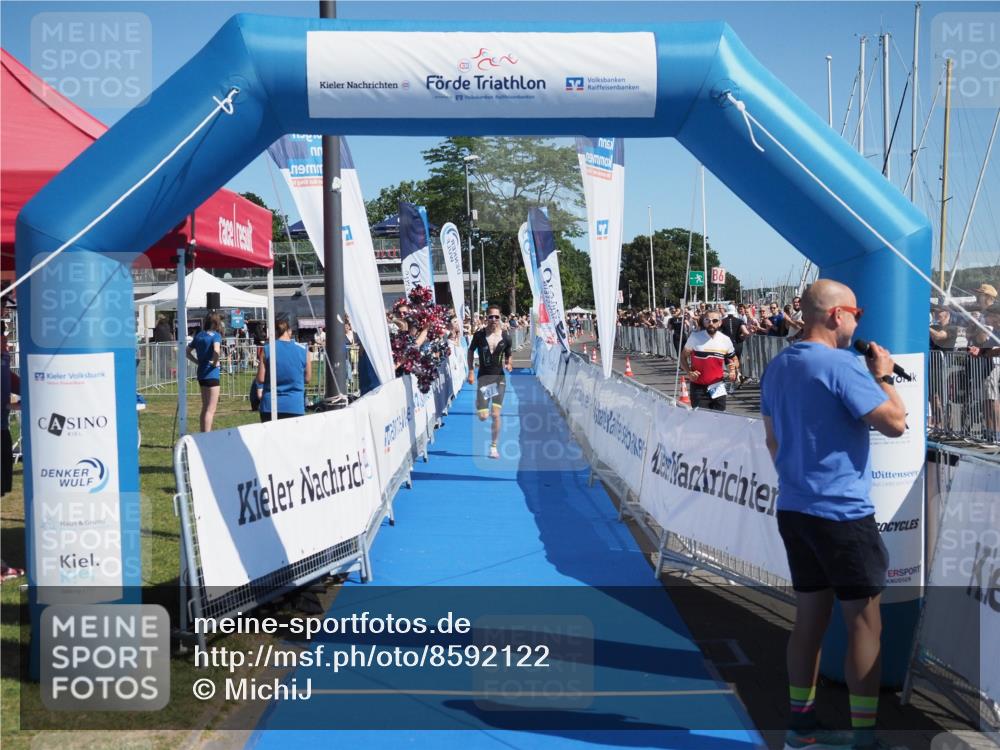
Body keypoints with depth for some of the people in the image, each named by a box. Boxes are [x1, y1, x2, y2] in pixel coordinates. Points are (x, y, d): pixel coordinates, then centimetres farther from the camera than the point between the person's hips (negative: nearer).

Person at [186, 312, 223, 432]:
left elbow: (188, 351, 14)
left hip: (201, 373, 7)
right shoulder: (216, 335, -11)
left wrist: (198, 361, 8)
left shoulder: (199, 335, 9)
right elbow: (216, 350, -30)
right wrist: (215, 362, -14)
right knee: (211, 409, -2)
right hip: (212, 374, -7)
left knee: (205, 408, 18)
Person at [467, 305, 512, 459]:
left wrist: (508, 364, -13)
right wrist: (471, 371, 3)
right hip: (483, 377, 0)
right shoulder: (479, 335, -7)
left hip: (499, 378, 0)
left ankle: (493, 447, 10)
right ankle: (479, 404, 36)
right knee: (483, 417, -4)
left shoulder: (505, 337, -5)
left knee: (495, 414, -5)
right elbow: (471, 351, 9)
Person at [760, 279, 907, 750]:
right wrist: (883, 376, -1)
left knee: (810, 617, 14)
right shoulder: (841, 365, -16)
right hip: (841, 513, -8)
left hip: (794, 510, 8)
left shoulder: (778, 366, 9)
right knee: (864, 623, 2)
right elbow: (895, 423, -16)